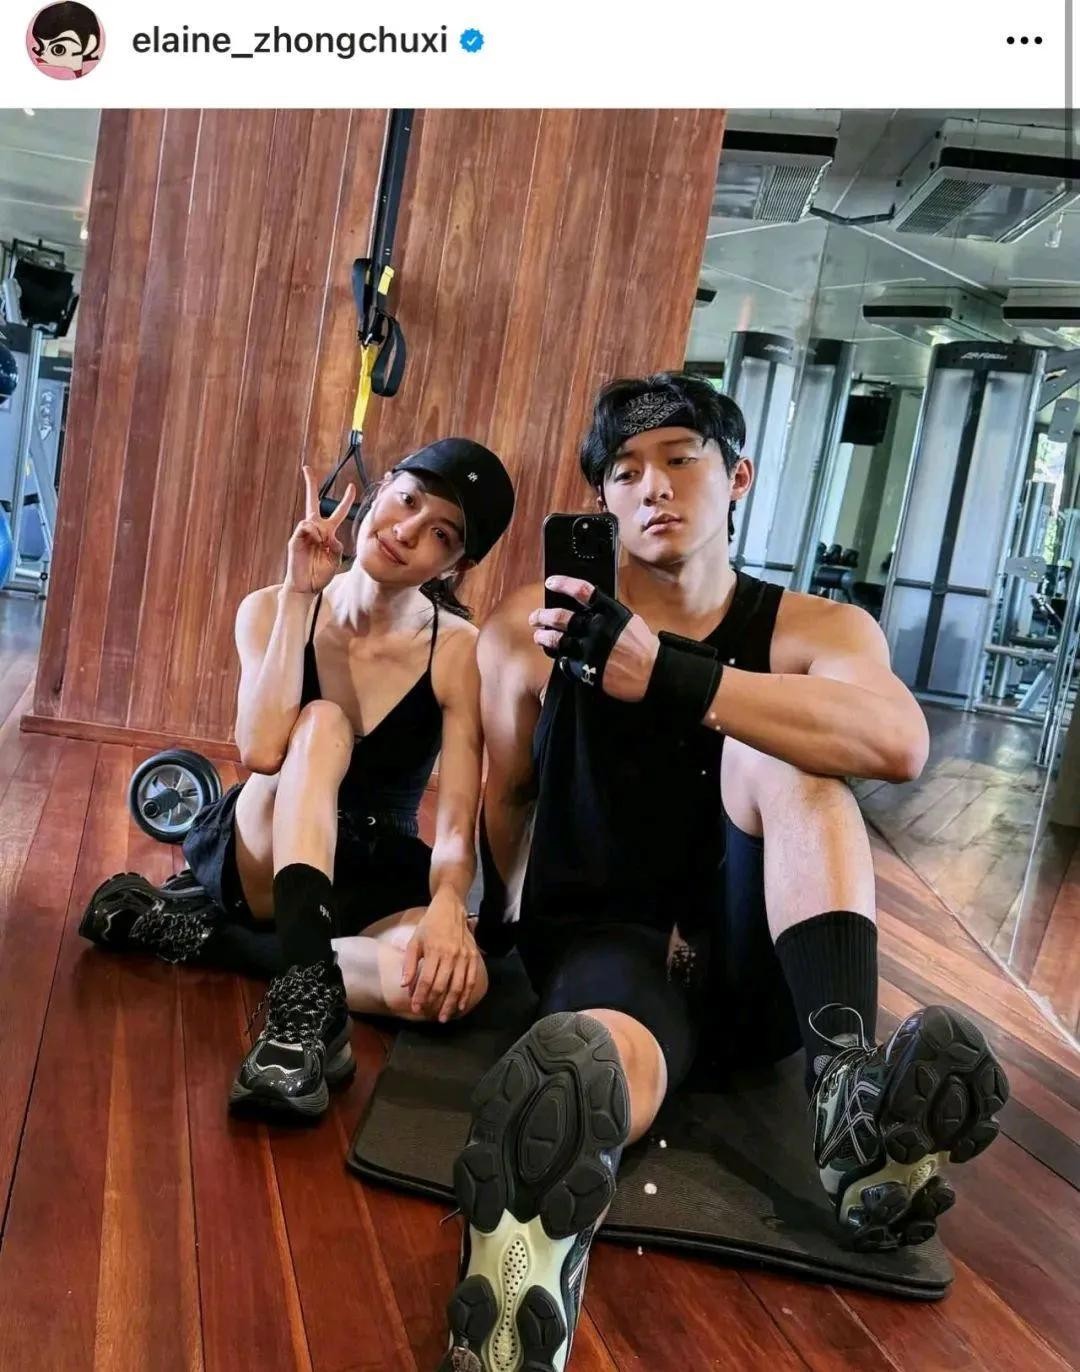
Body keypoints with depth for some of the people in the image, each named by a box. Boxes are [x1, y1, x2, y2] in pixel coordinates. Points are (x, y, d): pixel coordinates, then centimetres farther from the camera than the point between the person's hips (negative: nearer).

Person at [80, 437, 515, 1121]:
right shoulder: (272, 609, -8)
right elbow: (262, 752, -26)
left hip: (369, 879, 0)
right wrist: (300, 593, -23)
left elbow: (457, 827, -19)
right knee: (322, 724, -30)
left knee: (454, 977, -34)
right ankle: (310, 1002, -42)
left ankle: (207, 933, -19)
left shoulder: (459, 651, -11)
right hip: (258, 860, 0)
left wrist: (447, 906, -41)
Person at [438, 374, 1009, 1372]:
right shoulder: (532, 628, 3)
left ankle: (849, 1088, -40)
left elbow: (899, 746, -23)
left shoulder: (819, 630, 0)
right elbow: (503, 795, 11)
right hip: (604, 946, -1)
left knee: (778, 749, -24)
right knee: (608, 1059, -39)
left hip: (756, 966, 2)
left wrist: (663, 674, -32)